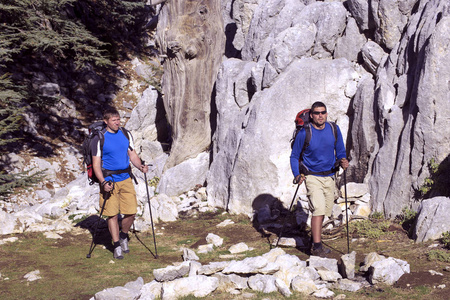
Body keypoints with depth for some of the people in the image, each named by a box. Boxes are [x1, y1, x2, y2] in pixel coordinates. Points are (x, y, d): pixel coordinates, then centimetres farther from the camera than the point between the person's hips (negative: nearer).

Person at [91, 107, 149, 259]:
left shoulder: (126, 134, 7)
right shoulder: (99, 139, -6)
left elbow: (132, 155, 11)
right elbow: (96, 164, -6)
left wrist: (140, 166, -10)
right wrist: (103, 183, -18)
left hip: (126, 178, 4)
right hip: (109, 180, -3)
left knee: (131, 212, 1)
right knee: (112, 215, -1)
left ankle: (124, 236, 28)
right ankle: (117, 246, 11)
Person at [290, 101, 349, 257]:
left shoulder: (334, 130, -1)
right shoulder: (304, 133, -12)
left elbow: (340, 151, 11)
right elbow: (294, 156, -2)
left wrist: (343, 161, -11)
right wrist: (297, 174, -15)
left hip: (329, 176, 5)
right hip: (312, 176, -5)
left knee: (325, 210, 13)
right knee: (318, 209, -17)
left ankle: (315, 236, 35)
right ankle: (317, 247, -15)